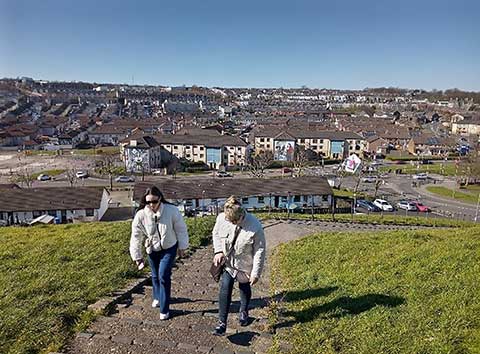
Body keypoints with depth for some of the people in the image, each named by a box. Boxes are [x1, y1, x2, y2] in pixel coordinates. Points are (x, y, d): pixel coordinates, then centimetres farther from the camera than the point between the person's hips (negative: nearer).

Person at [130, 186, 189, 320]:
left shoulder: (171, 210, -25)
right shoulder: (141, 215, -21)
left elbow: (181, 229, -12)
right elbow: (136, 237, -9)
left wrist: (182, 247, -4)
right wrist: (137, 256, -3)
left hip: (169, 248, -2)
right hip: (152, 249, 3)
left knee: (164, 276, -8)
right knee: (155, 275, 18)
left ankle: (164, 309, 8)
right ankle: (158, 297, 47)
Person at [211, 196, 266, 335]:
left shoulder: (255, 227, -32)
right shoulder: (221, 218, -21)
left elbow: (259, 251, -21)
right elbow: (216, 233, 1)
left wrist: (256, 273, -17)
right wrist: (218, 251, -13)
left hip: (245, 266, -2)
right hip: (226, 263, 2)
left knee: (245, 288, 19)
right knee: (225, 290, -7)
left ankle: (243, 312, 49)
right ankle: (222, 323, 7)